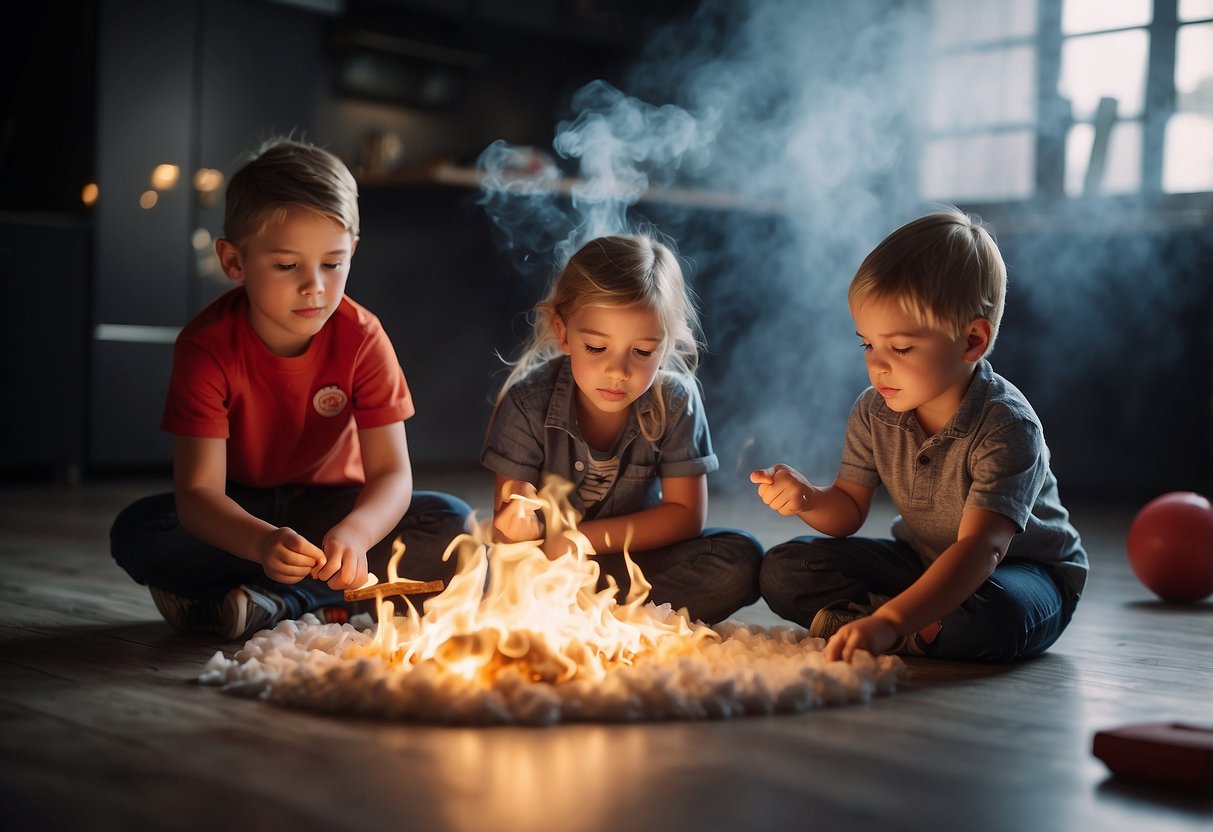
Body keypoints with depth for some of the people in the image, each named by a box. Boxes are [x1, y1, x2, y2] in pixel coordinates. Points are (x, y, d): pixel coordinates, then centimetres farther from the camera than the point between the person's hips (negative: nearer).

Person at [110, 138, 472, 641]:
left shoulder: (361, 338, -17)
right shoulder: (208, 346, -21)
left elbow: (391, 473, -22)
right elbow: (198, 492, -27)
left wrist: (354, 533, -46)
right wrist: (264, 543, -50)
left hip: (331, 508, 1)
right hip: (240, 516, -1)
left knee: (454, 523, -24)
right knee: (137, 533, -30)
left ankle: (274, 600, -25)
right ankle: (326, 601, -24)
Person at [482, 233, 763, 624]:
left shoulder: (674, 402, -12)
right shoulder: (529, 401, -14)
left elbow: (686, 514, -10)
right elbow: (507, 521, -12)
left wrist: (583, 538, -20)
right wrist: (516, 528, -38)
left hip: (633, 560, 2)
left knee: (740, 559, -25)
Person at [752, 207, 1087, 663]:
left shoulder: (1006, 428, -28)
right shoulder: (874, 413, -7)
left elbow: (981, 548, -39)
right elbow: (849, 510, 4)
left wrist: (889, 621, -52)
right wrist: (808, 499, -23)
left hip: (1025, 570, -6)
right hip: (926, 563, 6)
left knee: (989, 617, -42)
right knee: (782, 569, -9)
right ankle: (926, 626, -21)